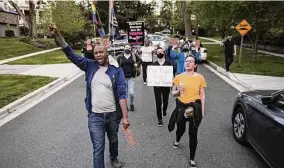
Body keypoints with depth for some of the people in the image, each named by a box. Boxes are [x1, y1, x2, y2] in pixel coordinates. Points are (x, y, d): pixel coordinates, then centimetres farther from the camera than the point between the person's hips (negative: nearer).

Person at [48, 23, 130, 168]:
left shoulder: (116, 71, -6)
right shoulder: (89, 66, -1)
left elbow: (122, 94, -12)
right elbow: (71, 54, -6)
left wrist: (125, 117, -18)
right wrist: (57, 35, -19)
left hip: (113, 114, 1)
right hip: (95, 116, -1)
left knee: (113, 140, 26)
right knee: (98, 148, 3)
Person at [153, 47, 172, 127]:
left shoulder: (168, 64, -1)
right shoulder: (154, 64, 1)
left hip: (166, 85, 1)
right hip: (157, 86, -1)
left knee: (165, 100, 17)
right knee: (158, 102, -5)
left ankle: (164, 111, 50)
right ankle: (159, 119, 9)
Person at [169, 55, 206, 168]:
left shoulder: (200, 77, -4)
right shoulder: (179, 77, -2)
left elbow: (202, 95, 0)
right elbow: (173, 93, 6)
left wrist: (202, 110, -2)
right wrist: (178, 91, -16)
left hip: (195, 107, -1)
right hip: (181, 107, 1)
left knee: (193, 134, 4)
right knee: (181, 129, 18)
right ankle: (177, 140, 56)